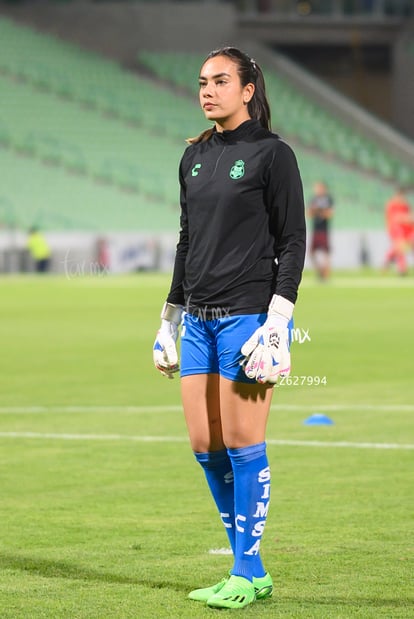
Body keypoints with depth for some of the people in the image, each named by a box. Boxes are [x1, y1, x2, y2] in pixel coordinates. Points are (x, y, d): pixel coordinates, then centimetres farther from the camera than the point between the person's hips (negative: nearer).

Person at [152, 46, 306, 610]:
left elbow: (293, 242, -7)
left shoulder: (272, 154, -5)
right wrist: (170, 319, 18)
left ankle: (247, 573, 3)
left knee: (242, 443, -5)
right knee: (205, 447, 5)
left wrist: (277, 322, -15)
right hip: (199, 318, 7)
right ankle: (250, 567, 16)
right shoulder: (195, 156, 14)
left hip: (248, 313, -7)